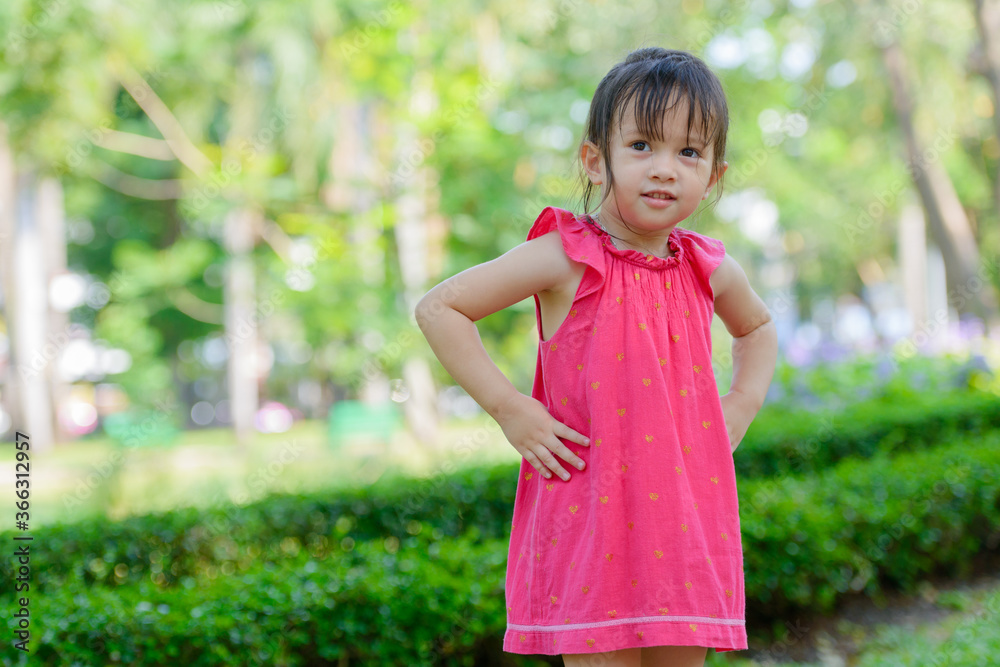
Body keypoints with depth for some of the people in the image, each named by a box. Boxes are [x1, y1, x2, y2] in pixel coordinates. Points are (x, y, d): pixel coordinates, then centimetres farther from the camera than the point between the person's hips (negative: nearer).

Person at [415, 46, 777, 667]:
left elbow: (758, 327, 30)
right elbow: (438, 308, -7)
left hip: (684, 518, 5)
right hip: (589, 518, -5)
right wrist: (508, 408, -12)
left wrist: (741, 406, 12)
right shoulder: (566, 257, -8)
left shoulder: (710, 271, 7)